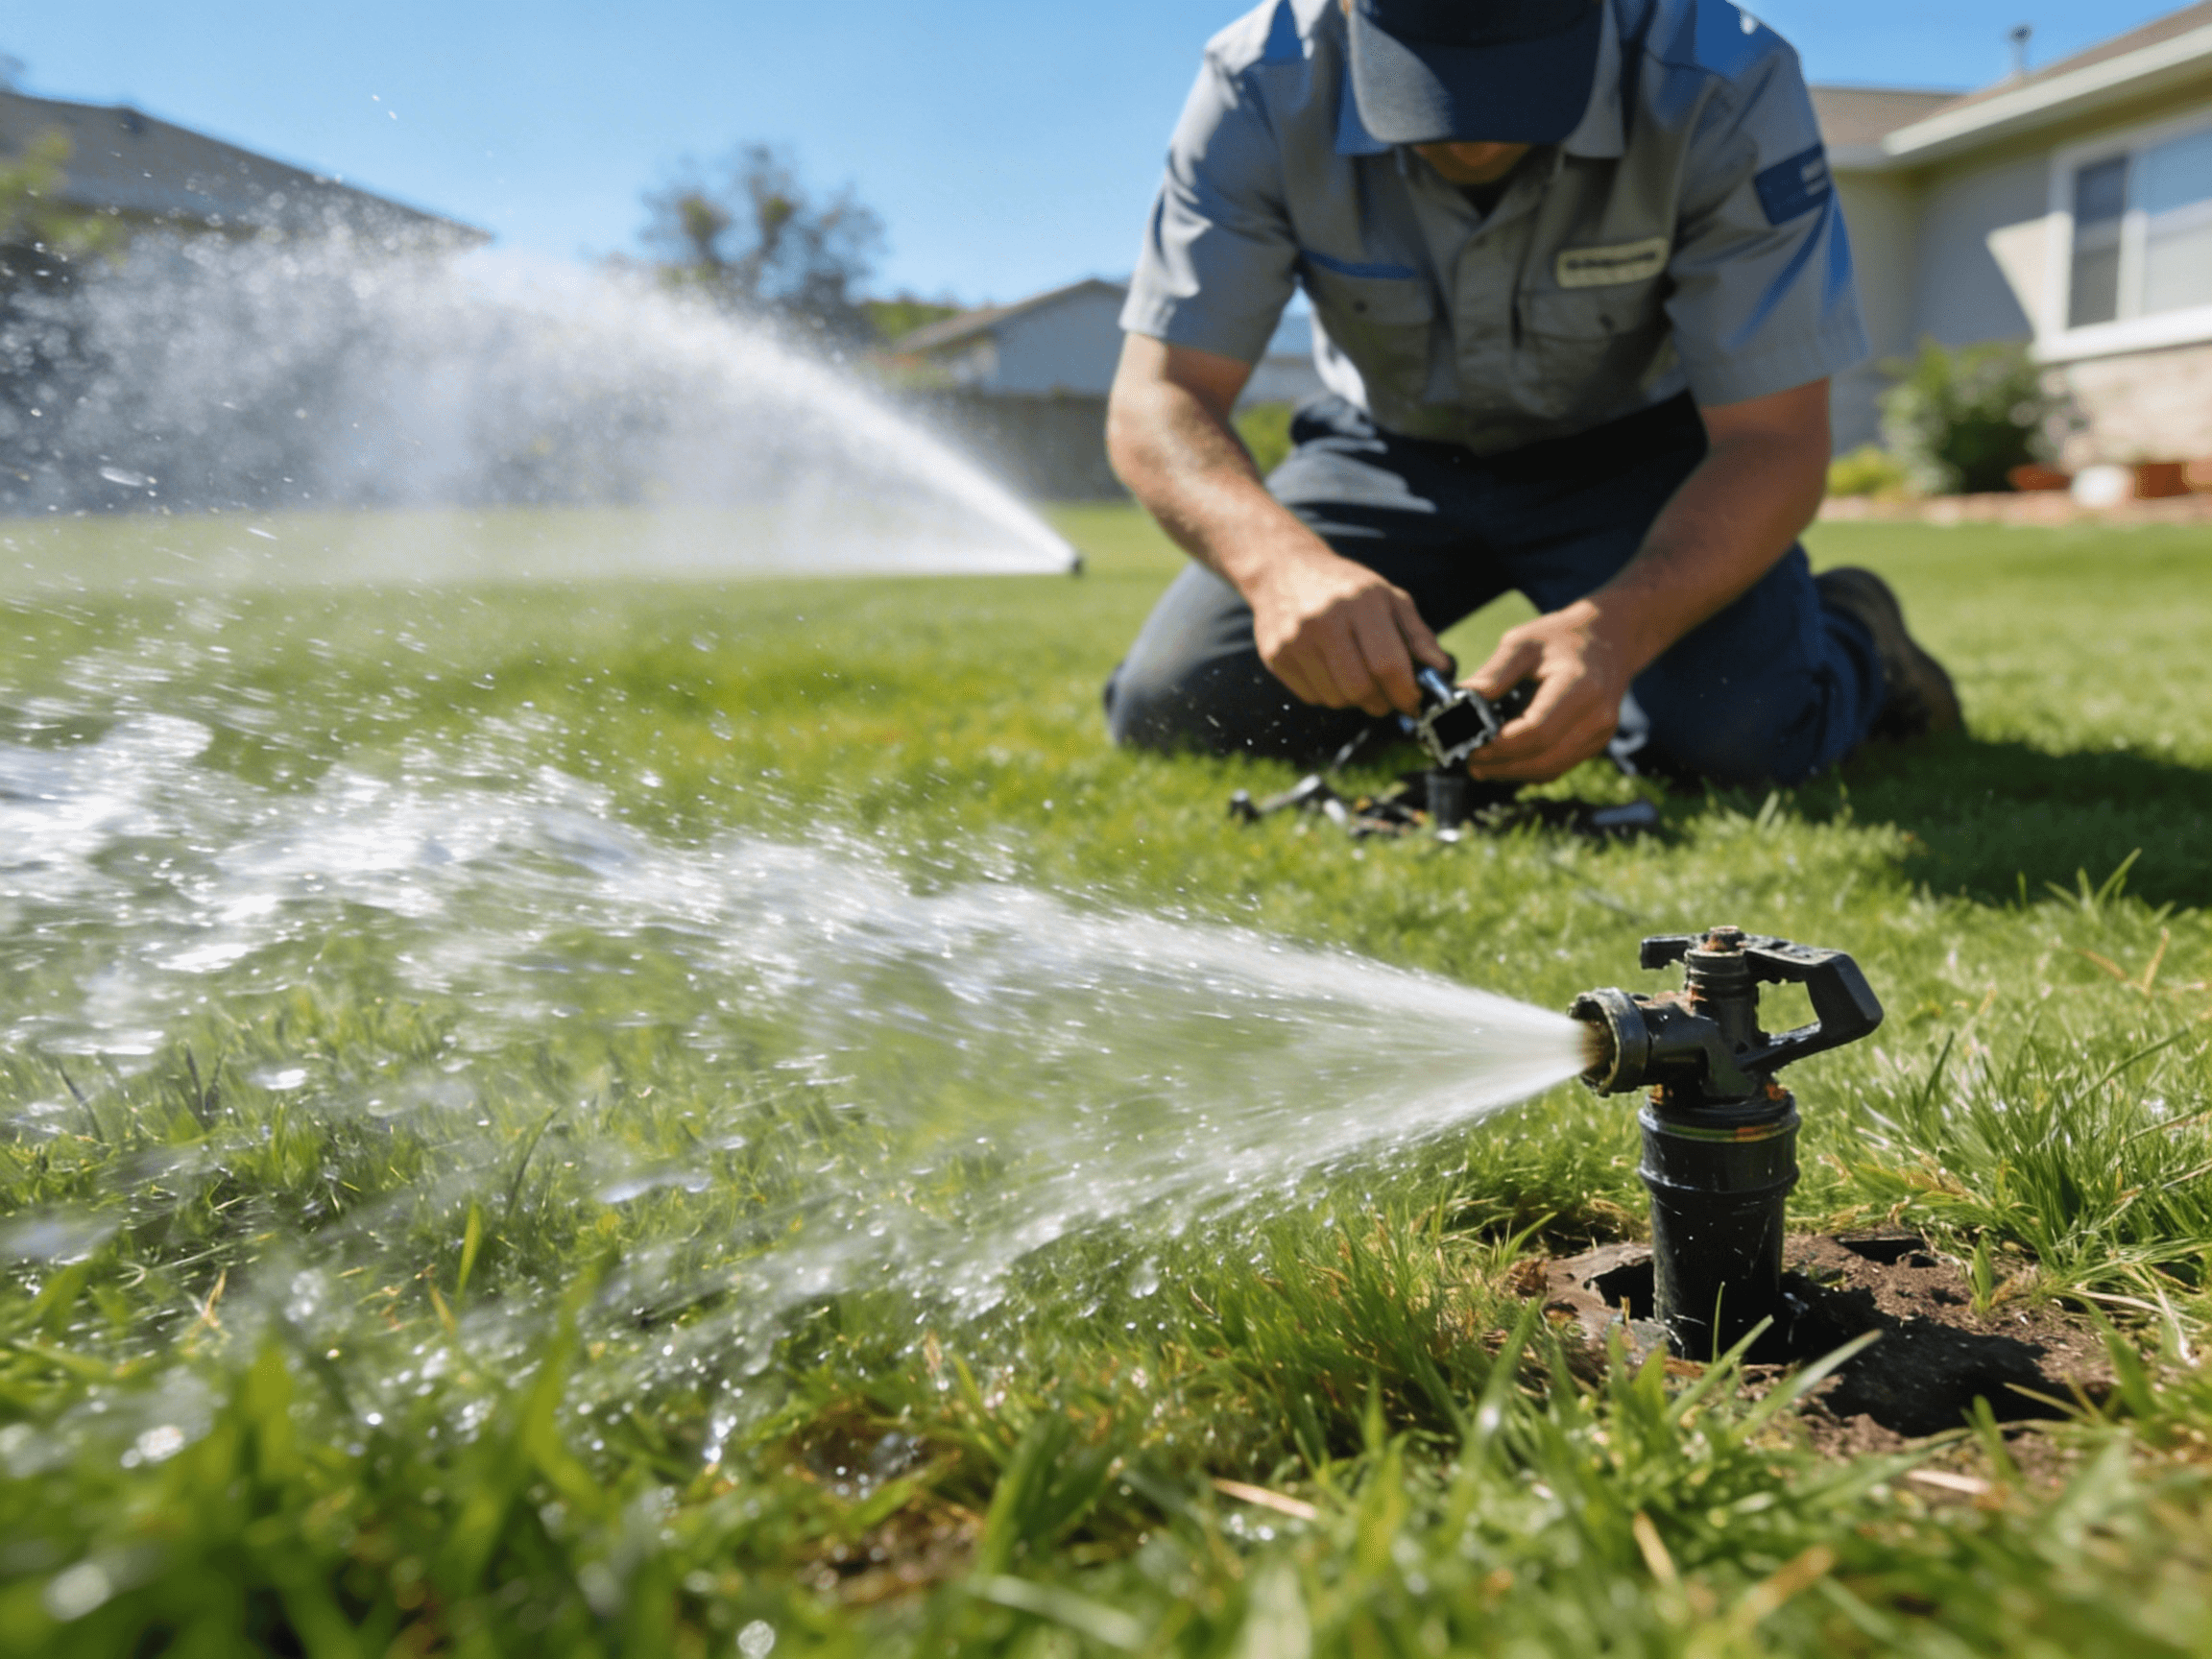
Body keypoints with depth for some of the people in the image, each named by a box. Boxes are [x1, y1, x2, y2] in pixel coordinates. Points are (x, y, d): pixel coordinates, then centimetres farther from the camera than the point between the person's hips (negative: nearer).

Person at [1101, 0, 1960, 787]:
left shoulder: (1727, 91, -27)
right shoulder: (1262, 86, -24)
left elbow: (1774, 443, -24)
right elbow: (1158, 398, -25)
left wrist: (1614, 628, -44)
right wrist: (1279, 559, -47)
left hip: (1636, 449, -1)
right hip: (1389, 448, 2)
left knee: (1736, 736, -27)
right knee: (1167, 710, -15)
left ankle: (1851, 637, 11)